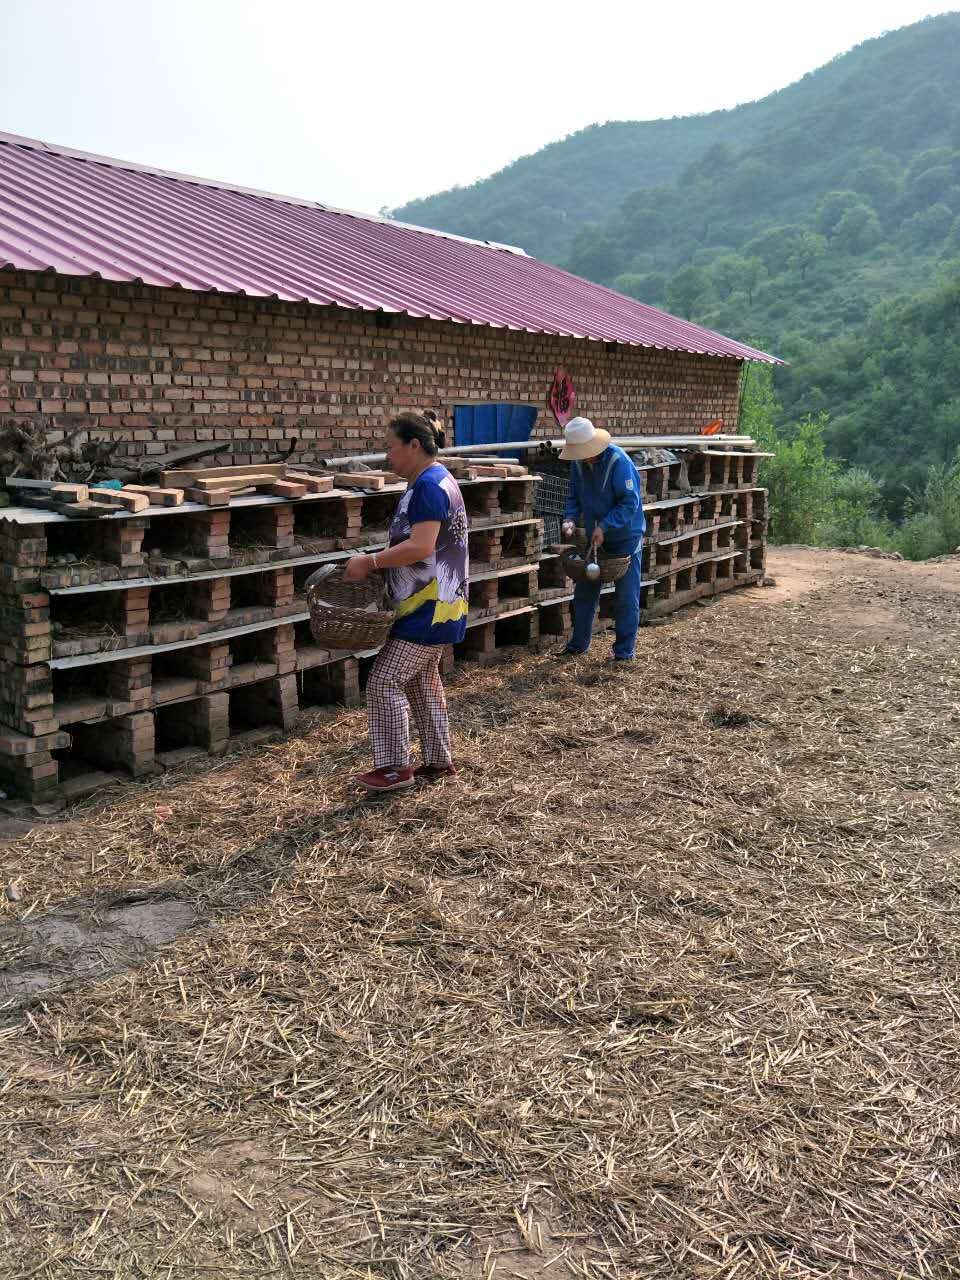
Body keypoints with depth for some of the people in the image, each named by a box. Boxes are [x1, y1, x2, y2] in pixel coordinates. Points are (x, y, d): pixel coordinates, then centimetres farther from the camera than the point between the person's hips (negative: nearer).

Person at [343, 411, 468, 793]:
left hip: (428, 608, -11)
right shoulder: (434, 481, 14)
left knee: (384, 682, -5)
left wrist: (370, 562, -20)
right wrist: (377, 563, 10)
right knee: (422, 681, 17)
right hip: (433, 604, 11)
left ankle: (395, 767, 5)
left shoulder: (429, 485, -18)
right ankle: (439, 762, 25)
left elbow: (420, 547, -27)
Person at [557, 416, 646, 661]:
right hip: (593, 538, 6)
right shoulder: (578, 463, -3)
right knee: (584, 592, 13)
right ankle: (578, 643, 25)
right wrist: (570, 518, -10)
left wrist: (604, 527, -26)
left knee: (626, 597, 1)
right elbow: (574, 496, 9)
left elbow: (630, 502, -23)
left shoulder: (619, 461, -23)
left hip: (625, 537, -6)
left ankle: (624, 650, 10)